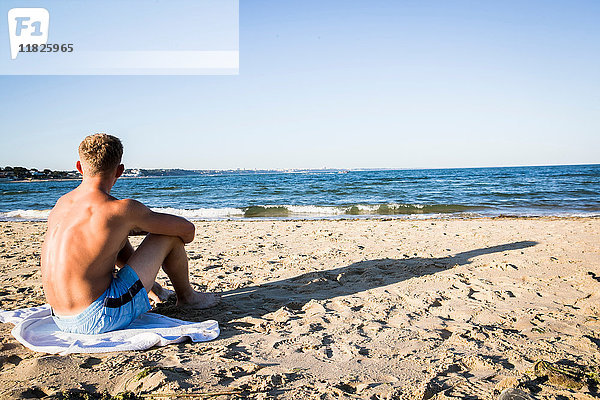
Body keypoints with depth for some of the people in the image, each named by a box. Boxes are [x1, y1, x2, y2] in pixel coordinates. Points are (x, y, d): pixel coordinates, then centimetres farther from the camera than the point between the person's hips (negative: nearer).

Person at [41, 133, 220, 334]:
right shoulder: (122, 209, -16)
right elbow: (187, 228, -4)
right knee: (169, 235, 0)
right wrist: (181, 240, 19)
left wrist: (137, 228, 27)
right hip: (101, 320, -7)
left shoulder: (60, 204, 5)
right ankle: (186, 295, 26)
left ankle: (151, 288, 46)